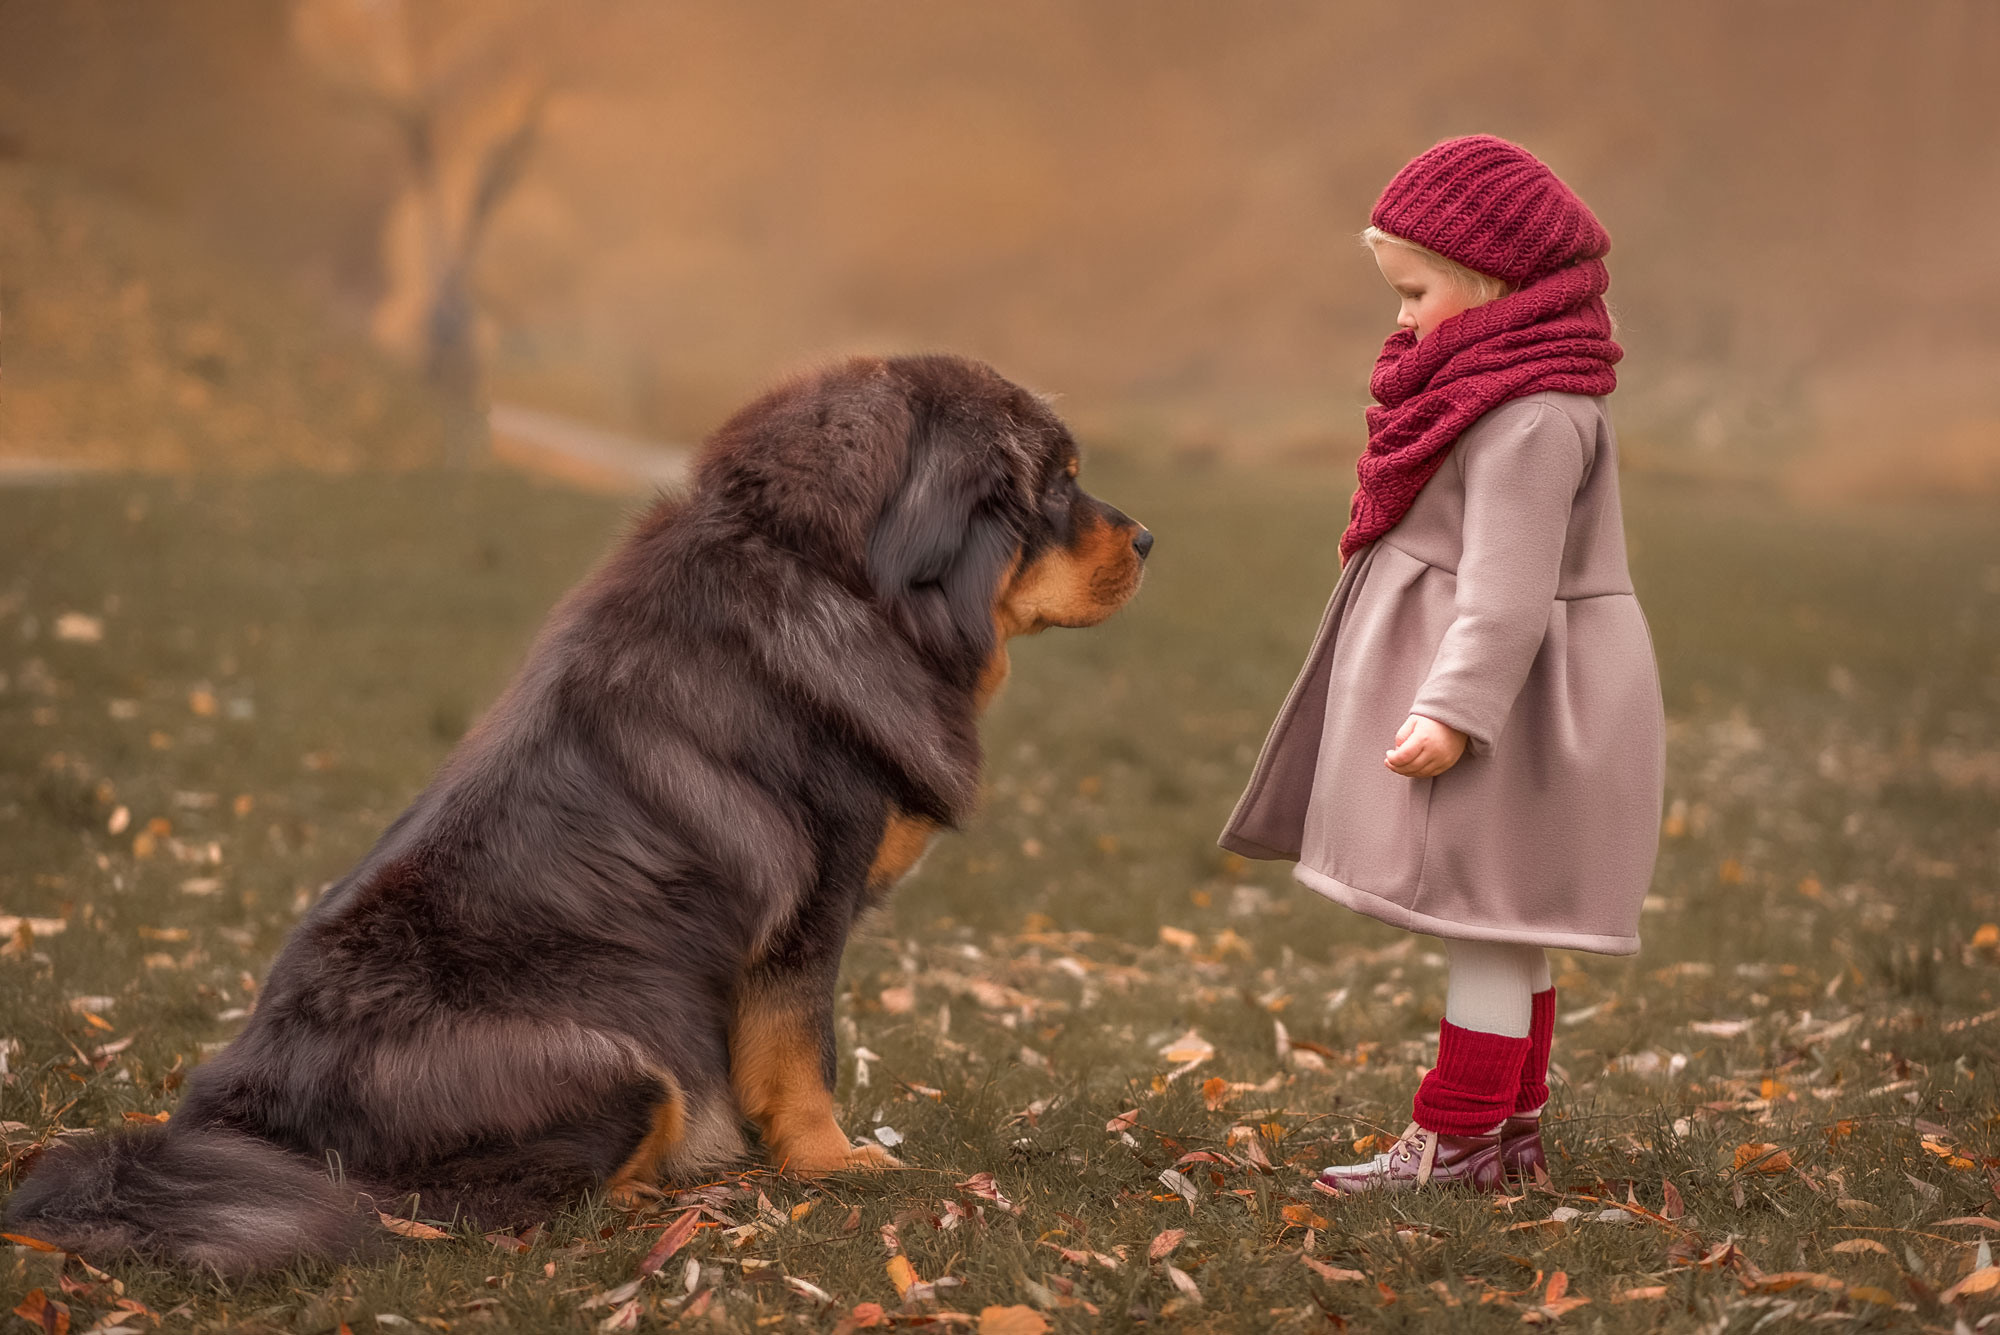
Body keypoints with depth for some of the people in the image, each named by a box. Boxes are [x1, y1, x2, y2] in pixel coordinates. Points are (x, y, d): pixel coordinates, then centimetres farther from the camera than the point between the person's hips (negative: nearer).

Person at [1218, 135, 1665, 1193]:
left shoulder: (1530, 412, -20)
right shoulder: (1490, 386, 14)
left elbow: (1508, 584, -27)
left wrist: (1454, 709, -31)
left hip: (1505, 694, -11)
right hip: (1489, 692, 11)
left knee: (1484, 918, -6)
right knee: (1498, 928, 16)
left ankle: (1456, 1142, -1)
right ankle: (1514, 1128, 24)